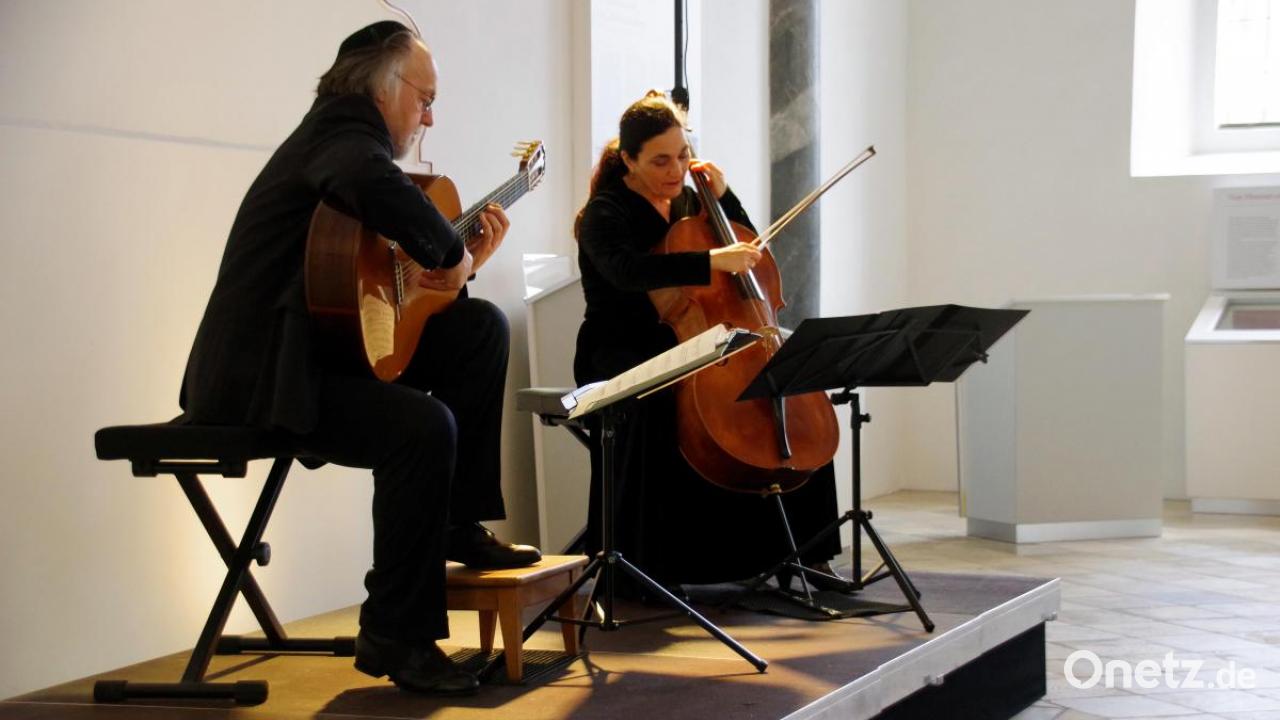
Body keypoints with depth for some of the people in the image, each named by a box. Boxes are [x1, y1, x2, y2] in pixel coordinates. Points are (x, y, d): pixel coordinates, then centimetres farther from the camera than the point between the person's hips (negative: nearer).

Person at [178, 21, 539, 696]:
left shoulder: (349, 136, 20)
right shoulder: (343, 128, -11)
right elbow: (377, 186, -39)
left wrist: (465, 262, 4)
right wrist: (451, 250, -23)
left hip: (329, 347, 11)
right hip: (260, 375, -11)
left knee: (482, 326, 7)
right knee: (424, 425, -30)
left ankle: (458, 525, 8)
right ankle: (395, 634, -17)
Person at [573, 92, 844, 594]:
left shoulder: (688, 202, 12)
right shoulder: (604, 215, -8)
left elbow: (751, 256, 18)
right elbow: (626, 270, -31)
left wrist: (724, 197, 3)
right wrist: (710, 261, -41)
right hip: (619, 355, -7)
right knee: (656, 401, -40)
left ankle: (803, 550, -1)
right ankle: (641, 560, -30)